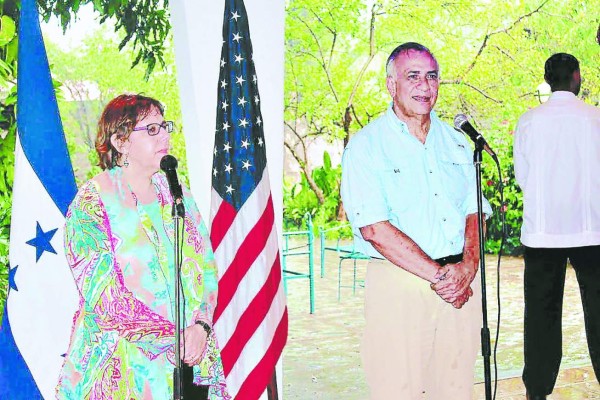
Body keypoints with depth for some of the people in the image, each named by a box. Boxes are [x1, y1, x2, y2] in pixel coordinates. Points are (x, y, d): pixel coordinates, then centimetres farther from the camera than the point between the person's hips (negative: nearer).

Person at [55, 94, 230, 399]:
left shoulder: (176, 194, 9)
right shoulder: (90, 204, -8)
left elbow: (206, 268, 5)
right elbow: (103, 296, -14)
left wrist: (200, 326, -12)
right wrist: (174, 338, -17)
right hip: (122, 360, -4)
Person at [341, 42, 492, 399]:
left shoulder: (456, 142, 14)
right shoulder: (366, 146, -3)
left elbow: (475, 213, 11)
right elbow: (374, 228, -13)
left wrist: (467, 266, -9)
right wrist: (438, 274, -14)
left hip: (462, 284, 5)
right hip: (398, 285, -4)